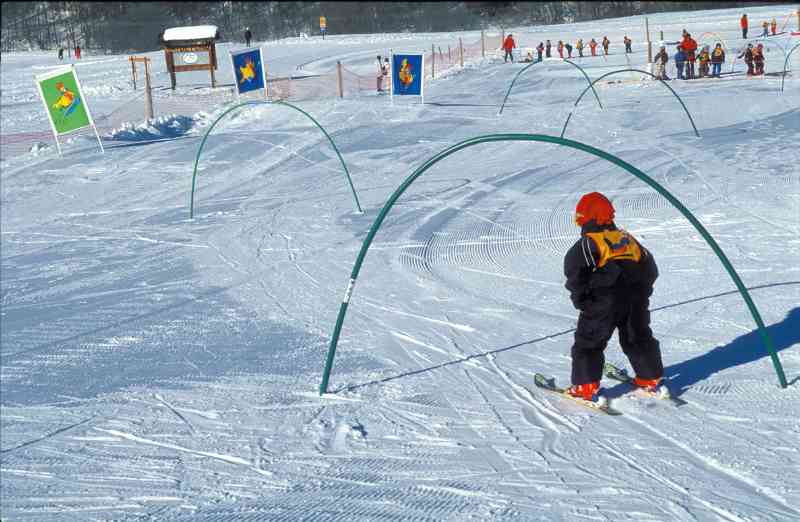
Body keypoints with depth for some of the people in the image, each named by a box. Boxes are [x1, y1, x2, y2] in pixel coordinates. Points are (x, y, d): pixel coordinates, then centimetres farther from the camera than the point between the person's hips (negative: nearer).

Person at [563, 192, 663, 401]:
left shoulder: (588, 242, -2)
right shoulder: (627, 237, 17)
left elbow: (575, 268, -17)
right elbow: (650, 268, 19)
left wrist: (579, 297, -8)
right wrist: (641, 293, 23)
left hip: (604, 300, -6)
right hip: (636, 298, 6)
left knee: (589, 341, 4)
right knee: (638, 337, 22)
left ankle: (586, 386, 0)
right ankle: (650, 377, 29)